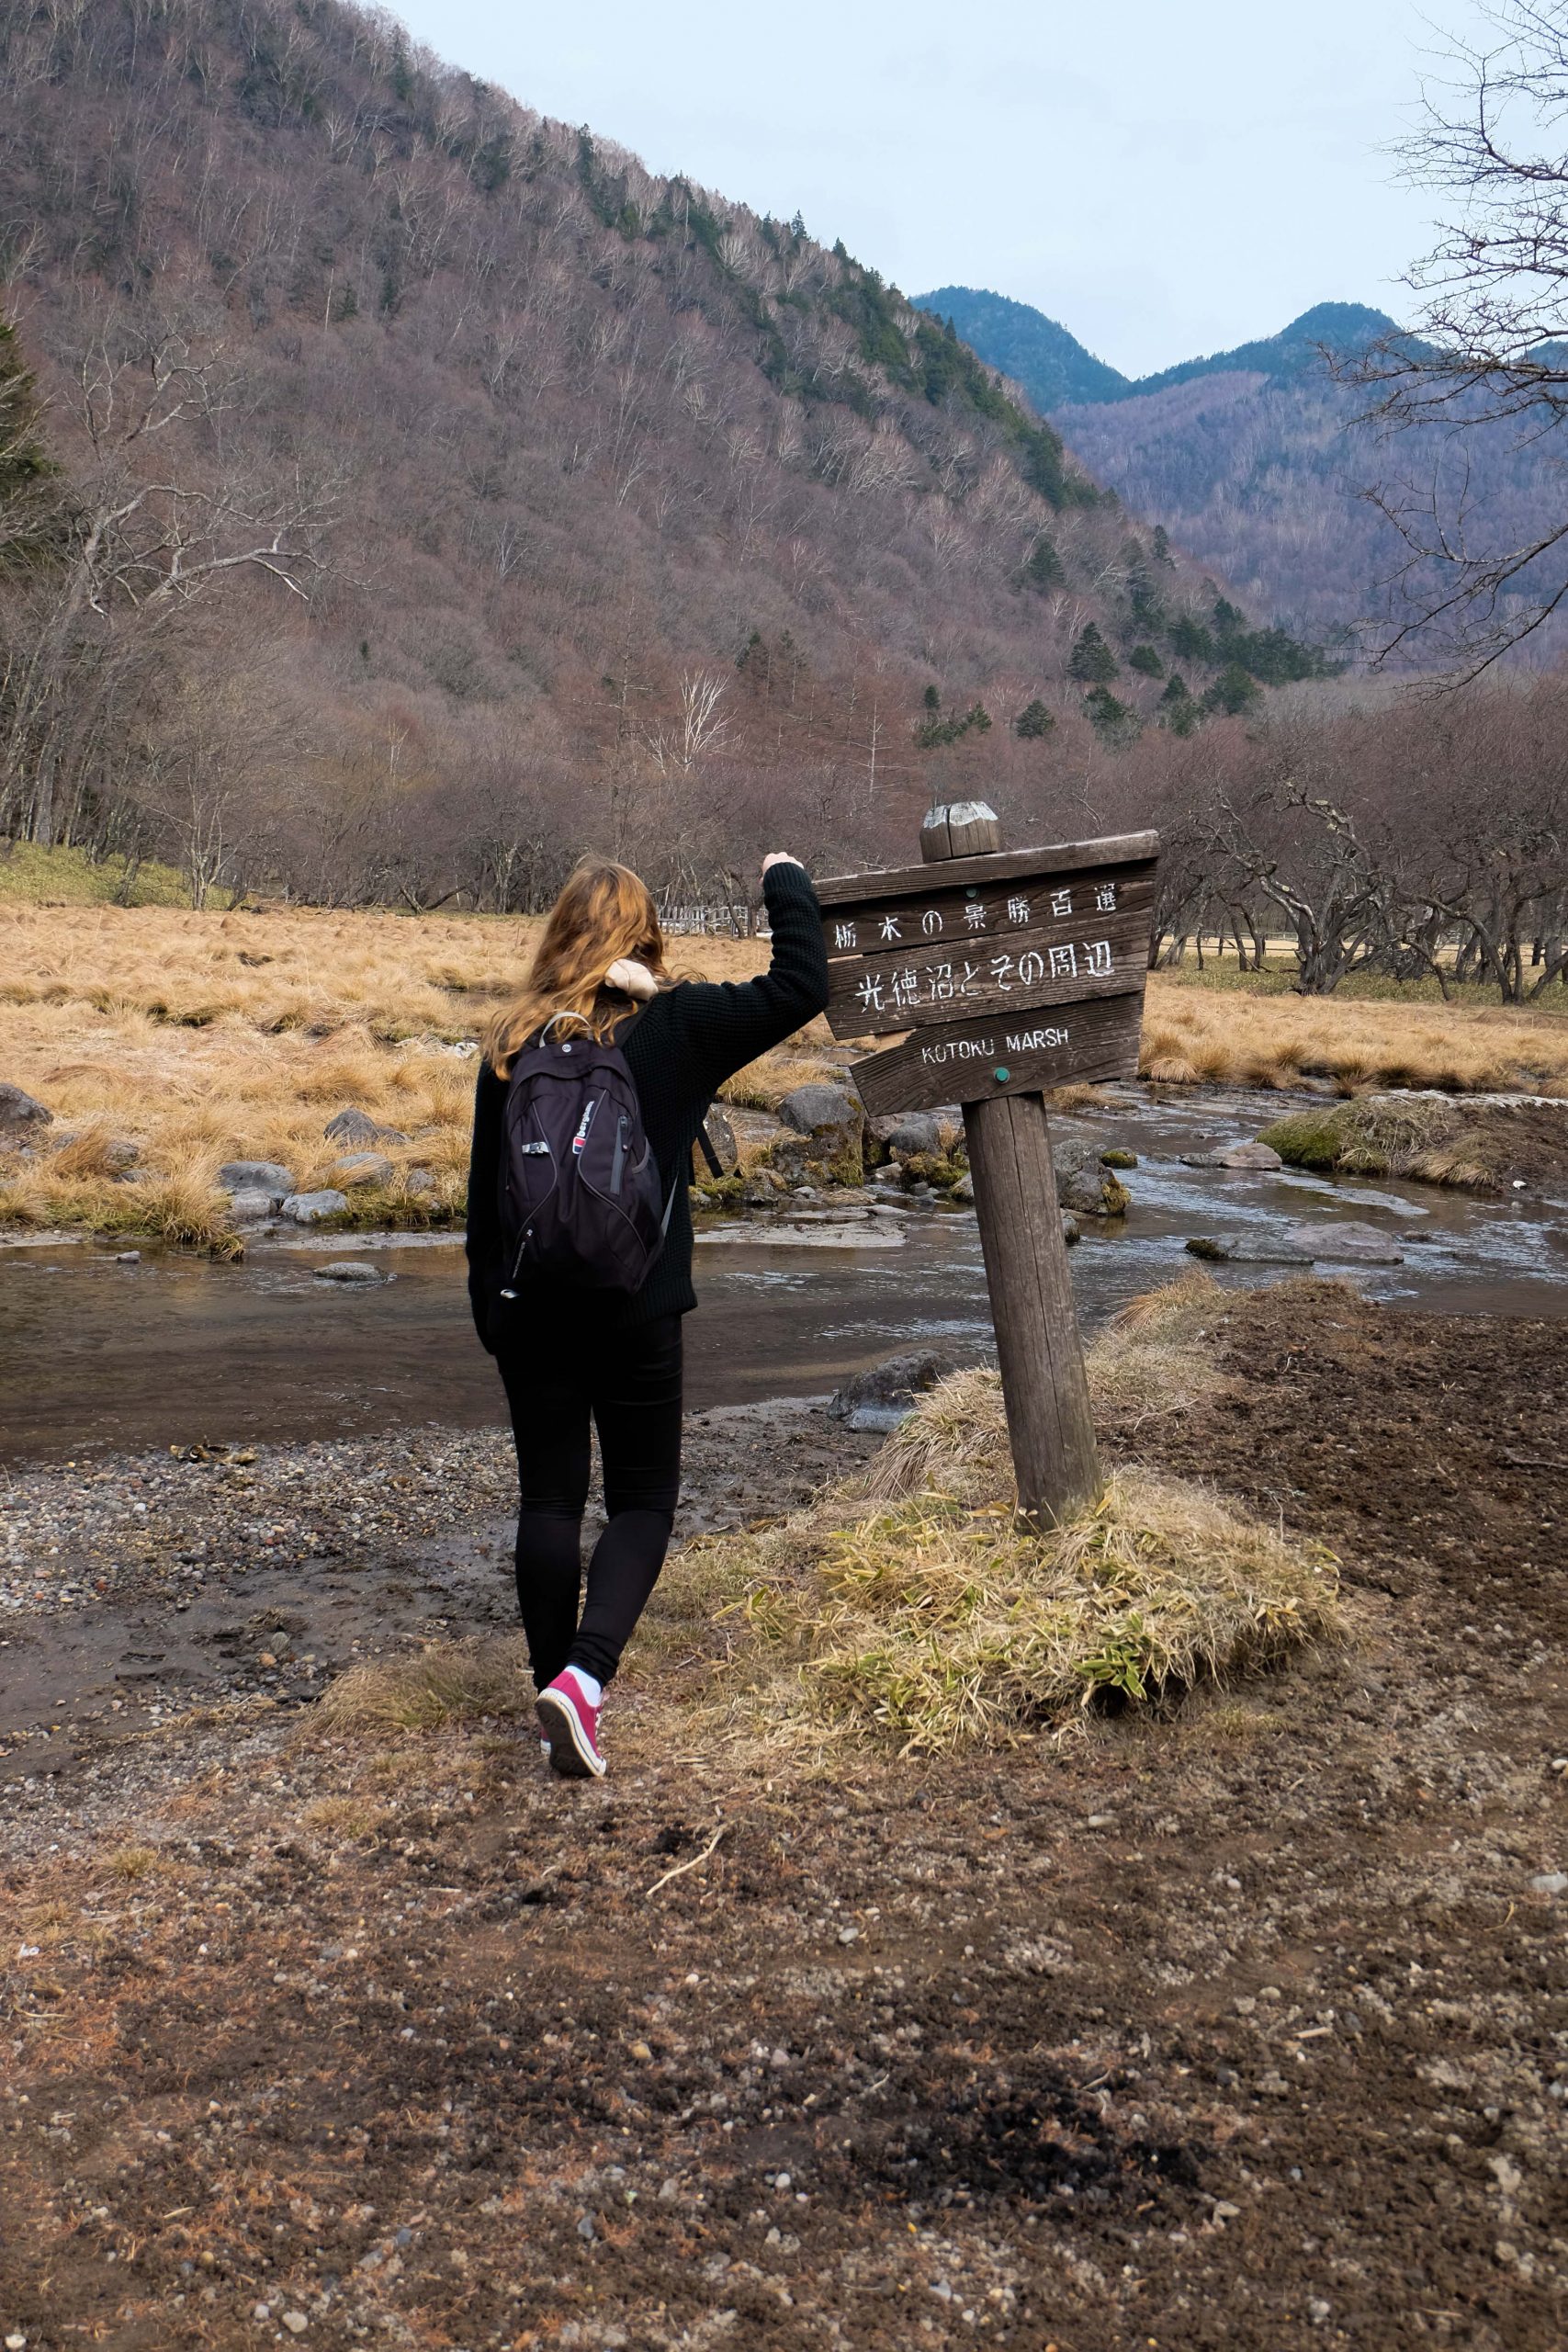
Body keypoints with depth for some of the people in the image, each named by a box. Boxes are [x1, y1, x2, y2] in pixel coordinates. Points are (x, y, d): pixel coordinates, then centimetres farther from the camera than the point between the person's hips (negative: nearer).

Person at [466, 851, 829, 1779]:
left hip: (530, 1310, 3)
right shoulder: (674, 1025, -7)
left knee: (549, 1499, 11)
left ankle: (557, 1694, 16)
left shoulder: (515, 1045, 3)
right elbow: (800, 986, -6)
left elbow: (485, 1188, 7)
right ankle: (584, 1677, -10)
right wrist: (787, 881, 9)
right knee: (643, 1500, 8)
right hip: (636, 1310, -3)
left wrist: (489, 1306, 18)